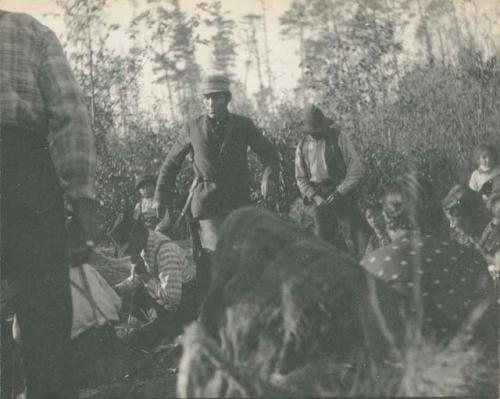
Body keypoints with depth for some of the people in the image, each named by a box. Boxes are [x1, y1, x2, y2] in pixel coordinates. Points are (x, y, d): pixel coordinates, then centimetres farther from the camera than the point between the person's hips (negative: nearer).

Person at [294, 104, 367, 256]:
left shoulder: (339, 138, -5)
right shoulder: (302, 147, 7)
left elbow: (356, 166, -8)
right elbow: (301, 178, 10)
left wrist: (340, 191, -15)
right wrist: (314, 197, -7)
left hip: (343, 192, -3)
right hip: (320, 197, 3)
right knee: (323, 235, 0)